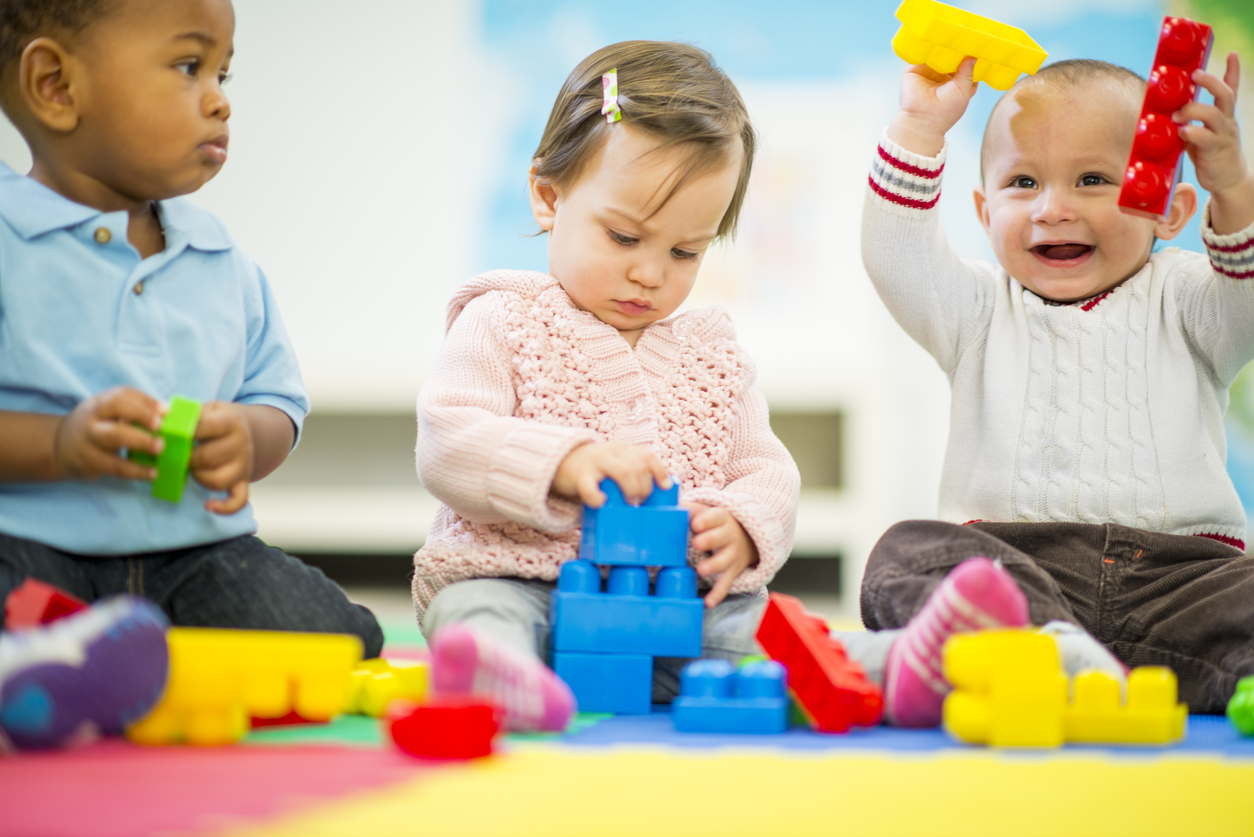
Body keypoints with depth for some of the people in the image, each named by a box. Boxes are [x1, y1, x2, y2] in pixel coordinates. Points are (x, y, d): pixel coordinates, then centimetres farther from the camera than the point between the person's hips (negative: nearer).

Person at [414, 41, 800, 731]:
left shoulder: (713, 354, 22)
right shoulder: (503, 323, 6)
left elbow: (766, 472, 19)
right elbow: (445, 447, -8)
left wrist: (742, 528, -8)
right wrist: (563, 463, -27)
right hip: (519, 575, -5)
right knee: (483, 612, -38)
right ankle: (492, 672, -68)